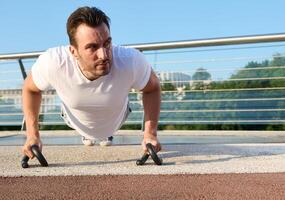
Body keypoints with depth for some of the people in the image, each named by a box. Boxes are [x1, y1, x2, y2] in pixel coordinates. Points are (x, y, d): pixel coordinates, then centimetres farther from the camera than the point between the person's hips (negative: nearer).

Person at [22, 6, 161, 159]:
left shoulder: (131, 61, -44)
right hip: (76, 121, 0)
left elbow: (152, 88, -21)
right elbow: (30, 88, -18)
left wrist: (150, 133, -28)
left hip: (115, 121, 1)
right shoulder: (52, 63, -42)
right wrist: (32, 135, -21)